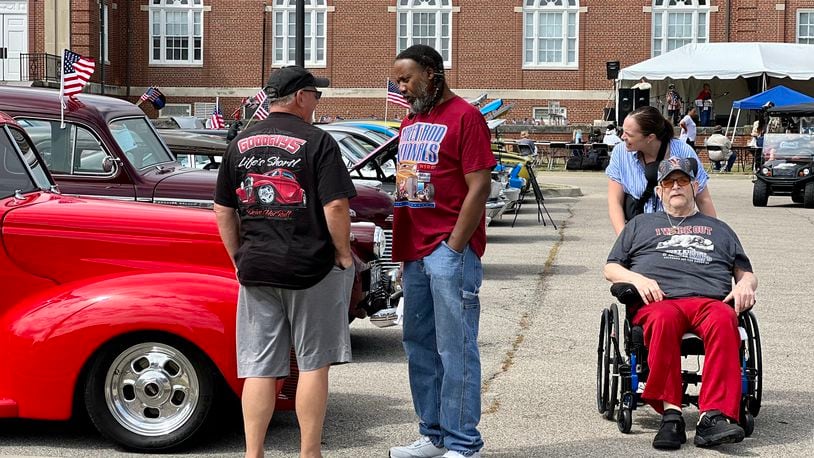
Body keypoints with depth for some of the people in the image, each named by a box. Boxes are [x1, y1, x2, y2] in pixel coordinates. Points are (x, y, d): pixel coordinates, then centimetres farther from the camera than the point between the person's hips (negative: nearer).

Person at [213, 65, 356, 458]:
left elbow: (223, 211, 11)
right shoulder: (317, 142, -7)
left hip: (255, 269, 4)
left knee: (258, 368, 6)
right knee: (313, 363, 7)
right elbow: (335, 207, -14)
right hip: (312, 269, -4)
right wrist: (344, 254, -2)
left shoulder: (239, 145, 9)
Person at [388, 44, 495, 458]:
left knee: (455, 349, -5)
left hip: (451, 249, -8)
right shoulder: (410, 123, 18)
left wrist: (453, 246, -15)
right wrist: (400, 251, 15)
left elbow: (479, 187, -12)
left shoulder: (464, 117, -7)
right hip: (415, 251, 8)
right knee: (419, 345, 11)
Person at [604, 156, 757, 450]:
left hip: (709, 300, 1)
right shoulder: (641, 225, 32)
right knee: (664, 319, -40)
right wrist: (637, 278, 2)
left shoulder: (718, 229, 36)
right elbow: (611, 269, 25)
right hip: (658, 301, -1)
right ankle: (670, 412, -44)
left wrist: (745, 284, 6)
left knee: (723, 320, -38)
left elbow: (745, 272, 32)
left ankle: (713, 415, -48)